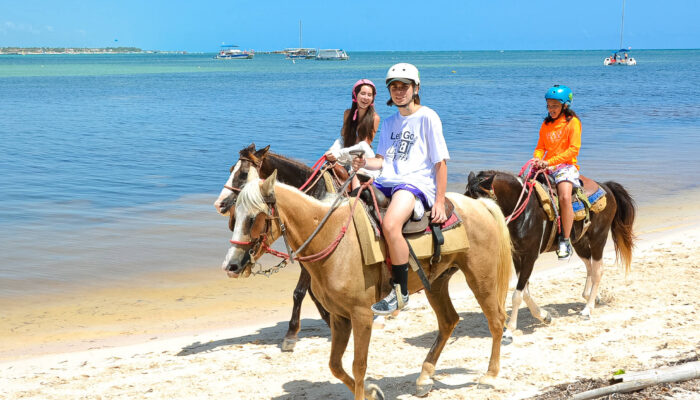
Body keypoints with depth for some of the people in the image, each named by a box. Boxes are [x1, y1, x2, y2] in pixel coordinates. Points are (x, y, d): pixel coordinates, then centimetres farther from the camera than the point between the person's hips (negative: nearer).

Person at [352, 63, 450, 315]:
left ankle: (400, 292, -22)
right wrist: (364, 163, -3)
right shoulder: (389, 123, 20)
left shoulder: (427, 117, 0)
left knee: (390, 224, -35)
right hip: (386, 182, 8)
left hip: (417, 183, -8)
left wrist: (439, 202, -10)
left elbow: (440, 162, -2)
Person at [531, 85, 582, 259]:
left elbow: (573, 149, -11)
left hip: (566, 166, -6)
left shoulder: (572, 122, -2)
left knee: (564, 196, -31)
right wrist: (537, 159, -6)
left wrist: (549, 161, -19)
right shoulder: (546, 124, 17)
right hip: (546, 167, 6)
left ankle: (565, 240, -25)